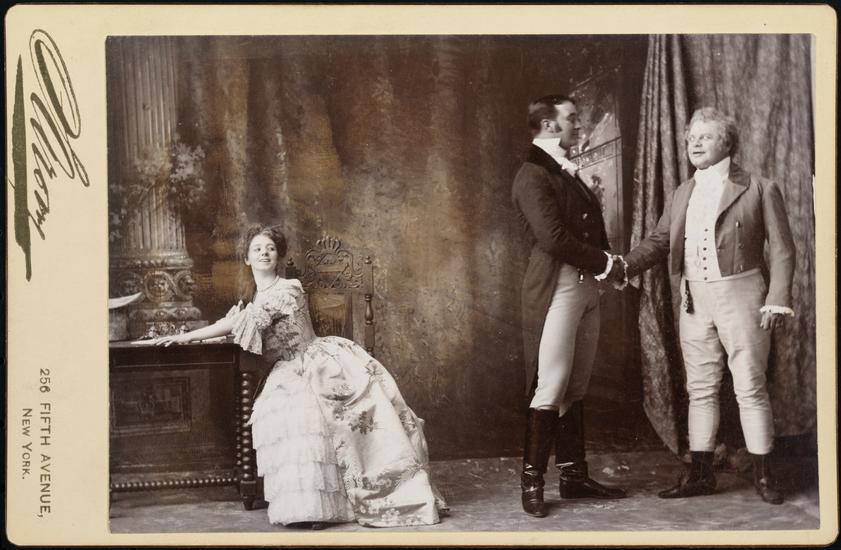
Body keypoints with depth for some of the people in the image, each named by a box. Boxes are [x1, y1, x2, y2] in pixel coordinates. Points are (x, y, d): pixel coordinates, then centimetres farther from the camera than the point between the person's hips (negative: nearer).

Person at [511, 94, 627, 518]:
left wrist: (606, 264, -1)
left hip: (586, 288, 9)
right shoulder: (533, 175, -9)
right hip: (556, 290, -9)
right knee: (550, 390, -7)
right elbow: (554, 238, -18)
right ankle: (532, 482, 1)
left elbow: (593, 226, 18)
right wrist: (604, 262, -9)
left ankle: (574, 475, 18)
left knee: (575, 389, 12)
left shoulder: (570, 174, 20)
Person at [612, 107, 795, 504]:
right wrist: (623, 266, -5)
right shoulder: (683, 195, 14)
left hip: (740, 296, -5)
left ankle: (763, 475, 7)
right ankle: (700, 474, 13)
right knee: (700, 390, 7)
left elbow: (781, 248, -2)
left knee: (750, 388, -1)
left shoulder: (759, 189, -1)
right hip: (695, 300, 5)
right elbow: (658, 242, 12)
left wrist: (776, 301, -11)